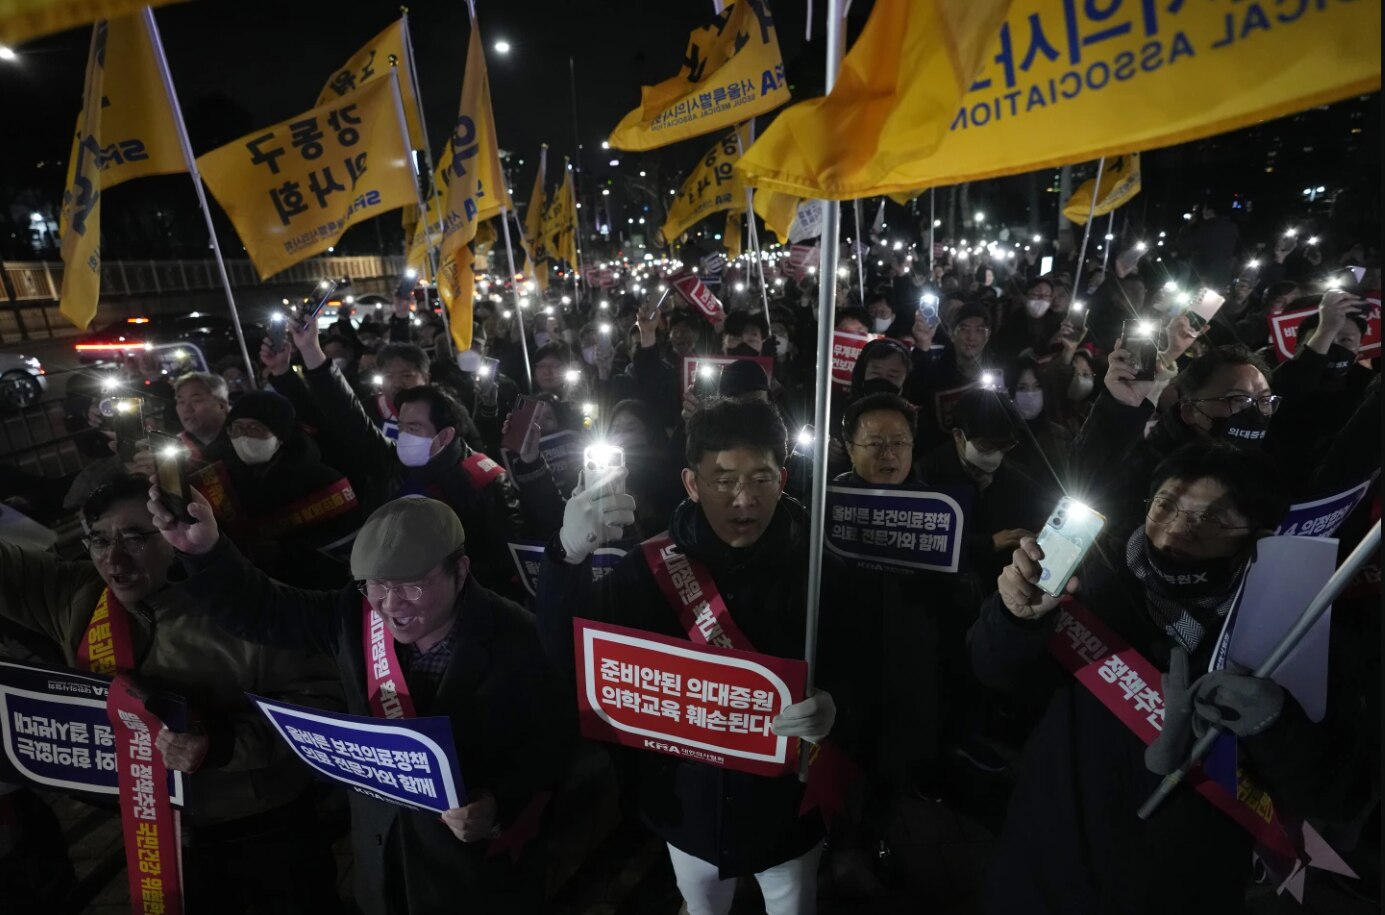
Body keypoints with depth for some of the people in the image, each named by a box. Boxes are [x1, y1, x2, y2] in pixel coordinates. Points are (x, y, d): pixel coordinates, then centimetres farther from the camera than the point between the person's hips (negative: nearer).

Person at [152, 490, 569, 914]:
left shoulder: (513, 640, -24)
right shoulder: (356, 613, -11)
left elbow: (550, 744, -16)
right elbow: (260, 611, -4)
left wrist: (500, 804, -31)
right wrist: (206, 550, -20)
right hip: (381, 844, 4)